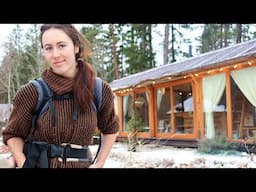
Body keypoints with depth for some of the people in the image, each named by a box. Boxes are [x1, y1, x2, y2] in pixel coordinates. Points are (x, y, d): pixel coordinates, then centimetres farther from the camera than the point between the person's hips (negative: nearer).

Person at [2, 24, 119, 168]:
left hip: (82, 165, 2)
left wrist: (99, 164, 1)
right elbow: (13, 134, 0)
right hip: (39, 163, -1)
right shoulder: (32, 92, -13)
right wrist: (24, 164, -15)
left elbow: (110, 129, 9)